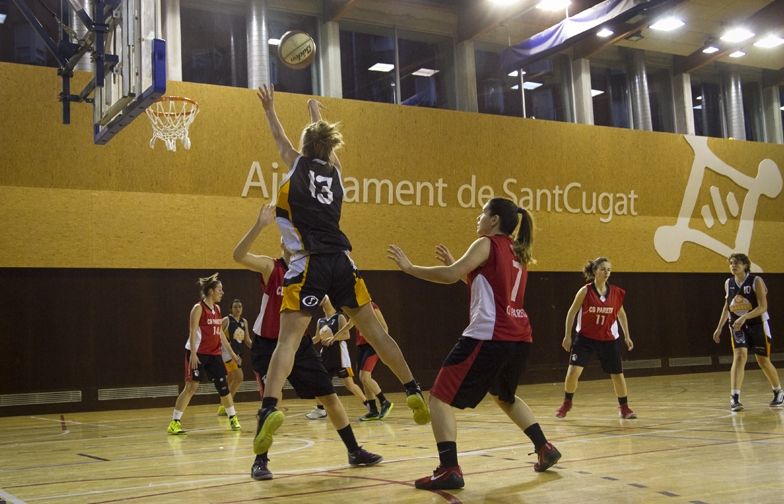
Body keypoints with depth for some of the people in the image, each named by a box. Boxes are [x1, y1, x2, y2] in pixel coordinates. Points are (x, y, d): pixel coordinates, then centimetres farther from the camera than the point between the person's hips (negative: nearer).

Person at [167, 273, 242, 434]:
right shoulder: (199, 308, -9)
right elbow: (192, 332, -15)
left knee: (223, 385, 8)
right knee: (191, 386, -8)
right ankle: (175, 422, -3)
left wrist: (231, 352, 18)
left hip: (214, 354, 7)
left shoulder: (217, 309, 13)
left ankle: (233, 418, 19)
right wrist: (193, 353, -24)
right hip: (198, 354, -7)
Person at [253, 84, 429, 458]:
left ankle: (269, 408, -26)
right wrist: (317, 116, 55)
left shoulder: (298, 164, 7)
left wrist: (269, 109, 44)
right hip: (341, 262, 4)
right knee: (374, 331, 9)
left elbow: (280, 139, 27)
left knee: (288, 339, -10)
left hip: (309, 265, -4)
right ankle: (414, 391, 11)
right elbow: (326, 145, 37)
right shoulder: (334, 169, 15)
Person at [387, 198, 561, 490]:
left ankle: (449, 470, -14)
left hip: (489, 336, -9)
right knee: (504, 396, 33)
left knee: (440, 397, -3)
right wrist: (454, 263, 23)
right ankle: (545, 449, 32)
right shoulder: (517, 252, 19)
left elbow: (450, 276, -16)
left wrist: (409, 267, -7)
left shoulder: (487, 244, -4)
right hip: (519, 337, 9)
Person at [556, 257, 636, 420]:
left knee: (617, 374, 6)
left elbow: (621, 313, 12)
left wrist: (627, 336, 11)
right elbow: (572, 312, -4)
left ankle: (624, 407, 25)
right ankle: (567, 403, 13)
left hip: (609, 339, 2)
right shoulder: (585, 291, -12)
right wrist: (567, 336, -5)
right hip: (585, 338, -2)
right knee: (573, 371, -11)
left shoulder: (616, 292, -4)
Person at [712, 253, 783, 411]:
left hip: (758, 324, -3)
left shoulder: (756, 281, -12)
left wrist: (744, 317, -30)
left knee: (763, 361, 7)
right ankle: (734, 397, -22)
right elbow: (727, 306, 15)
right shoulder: (728, 283, 2)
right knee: (739, 356, -17)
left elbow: (763, 307, -18)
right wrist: (719, 328, 12)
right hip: (737, 326, 3)